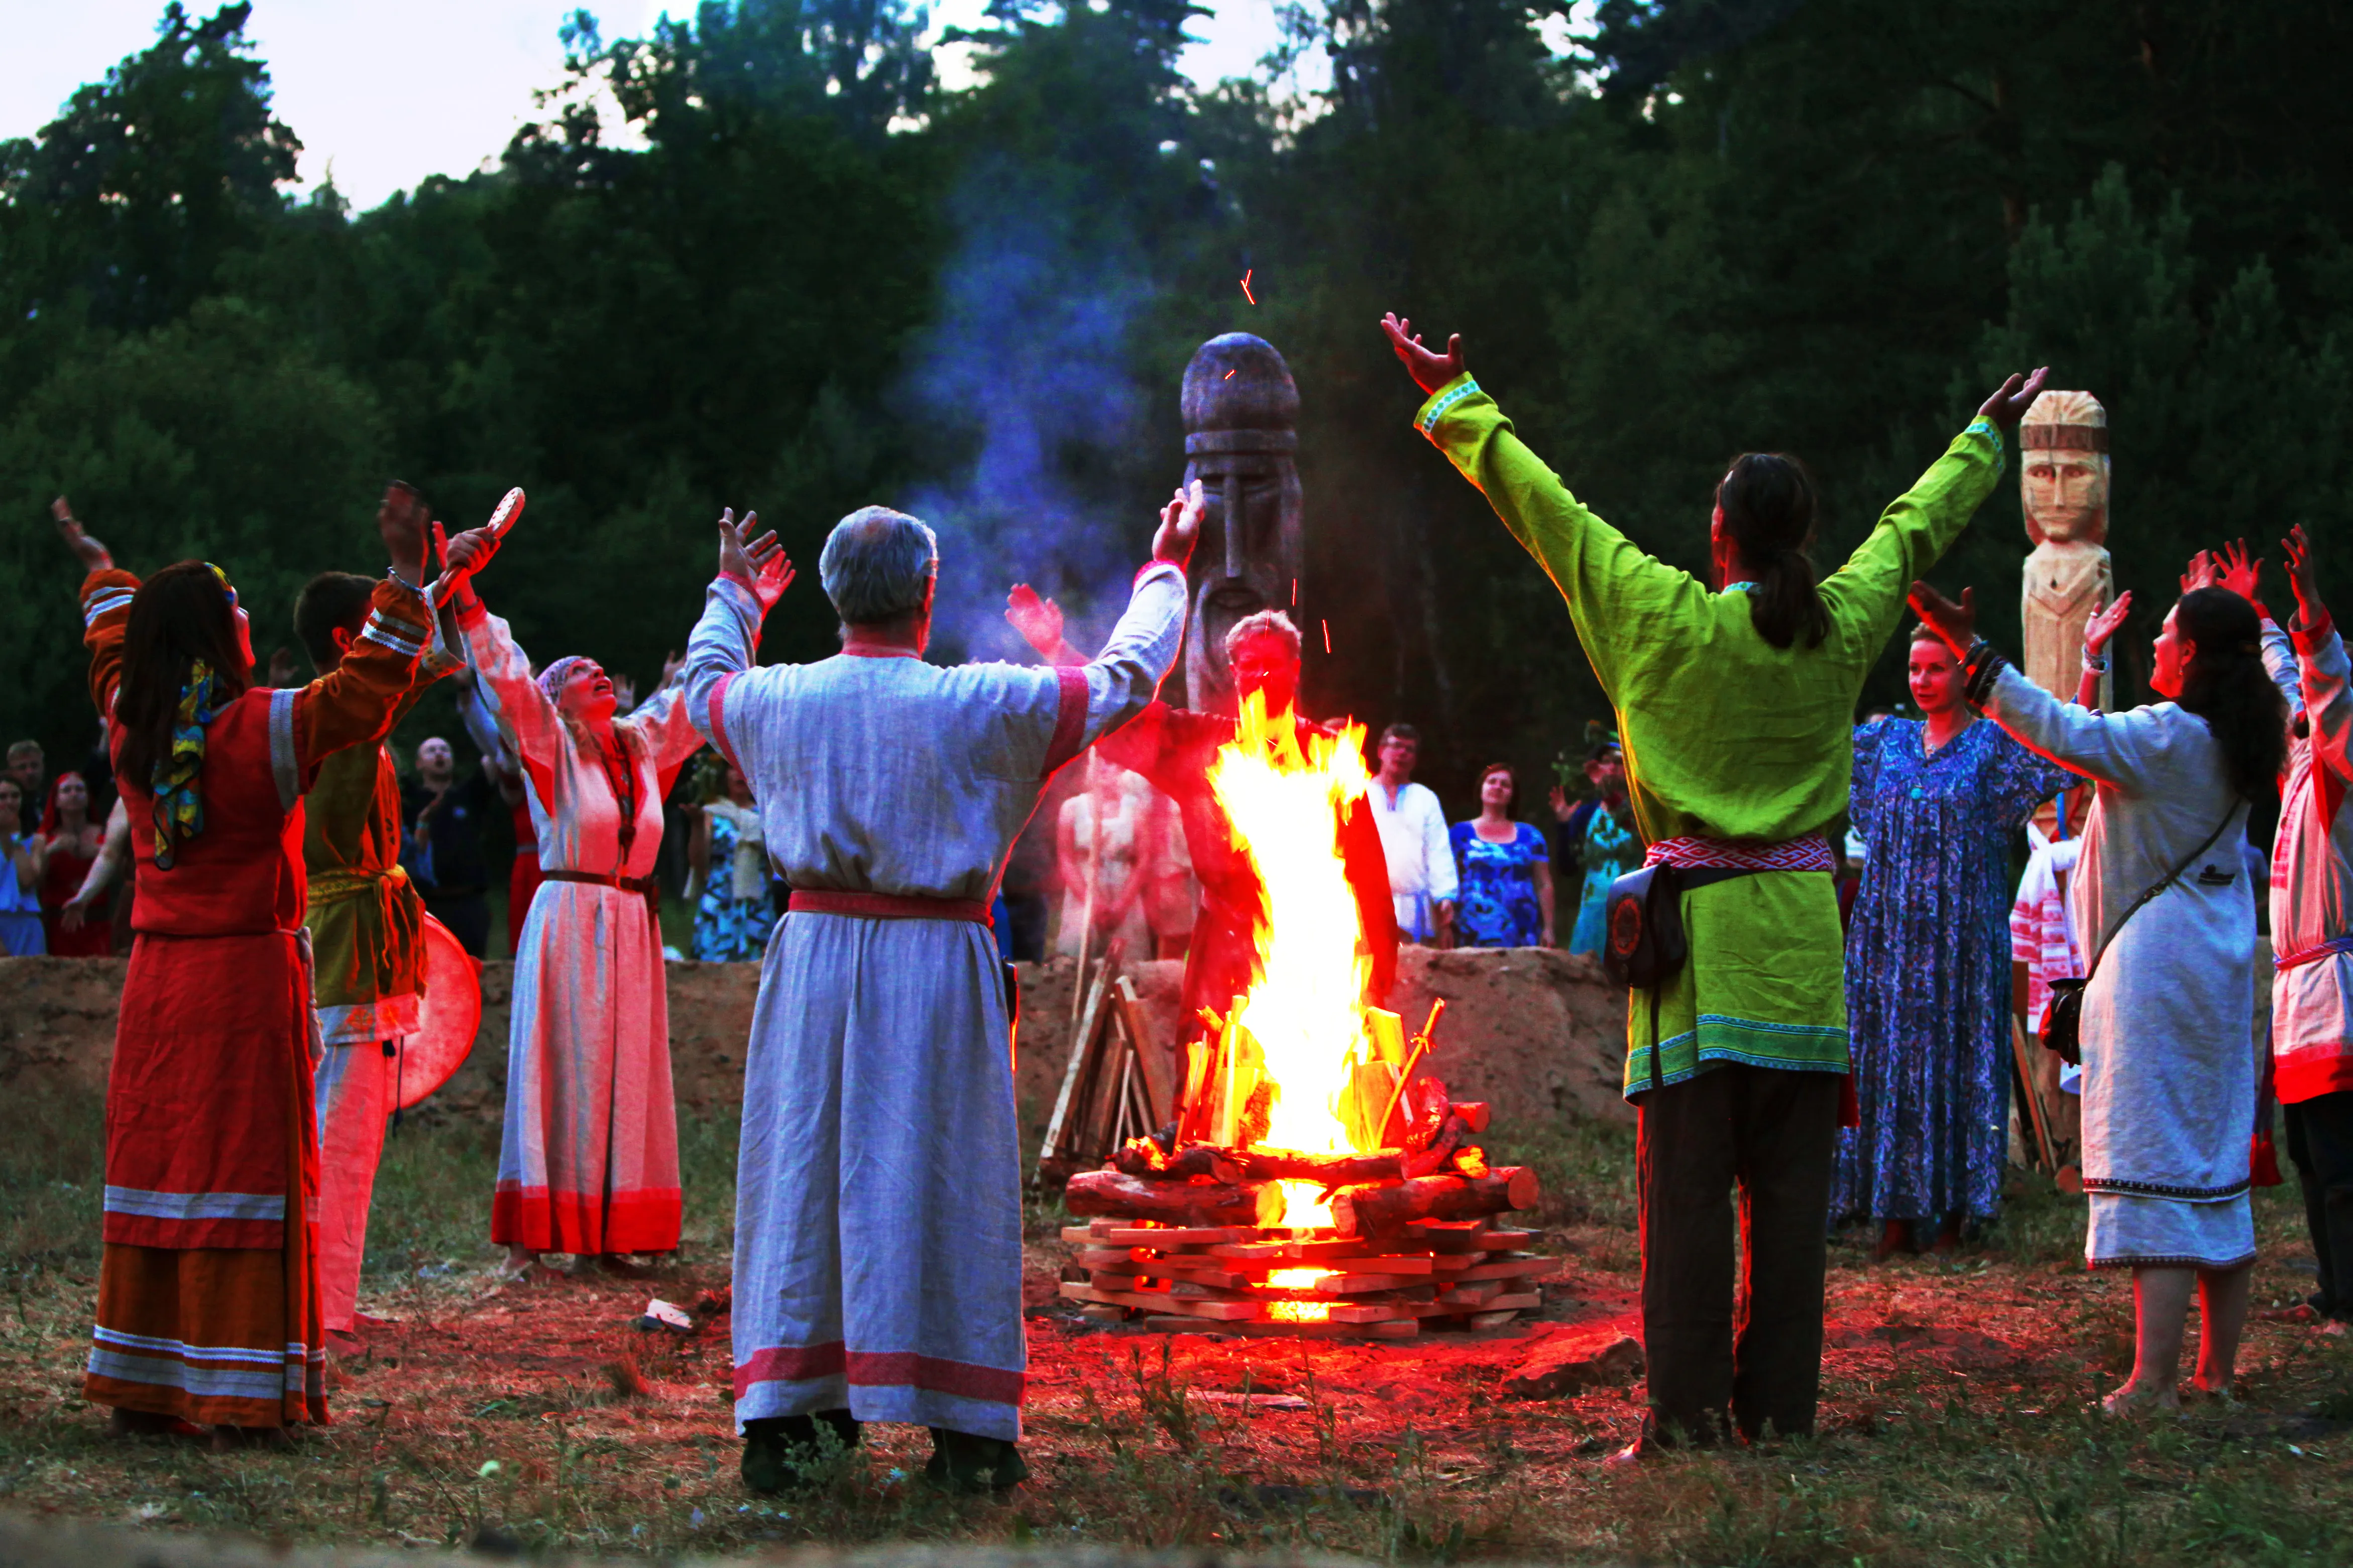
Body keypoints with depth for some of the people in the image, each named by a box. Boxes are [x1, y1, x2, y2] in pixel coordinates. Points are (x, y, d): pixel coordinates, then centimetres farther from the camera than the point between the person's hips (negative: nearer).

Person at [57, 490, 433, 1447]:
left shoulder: (130, 725, 5)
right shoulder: (268, 729, -12)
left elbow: (115, 648, 25)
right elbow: (371, 683, -7)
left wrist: (102, 574, 43)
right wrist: (404, 579, -4)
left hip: (157, 974, 6)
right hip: (248, 974, -5)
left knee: (152, 1166, 10)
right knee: (244, 1170, -3)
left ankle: (139, 1389, 15)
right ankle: (240, 1401, -3)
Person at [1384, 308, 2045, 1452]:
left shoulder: (1665, 619, -6)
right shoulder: (1843, 628, 2)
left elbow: (1541, 505, 2)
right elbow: (1918, 524, 20)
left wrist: (1454, 402, 14)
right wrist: (1986, 434, 38)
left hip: (1698, 929, -3)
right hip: (1803, 934, 3)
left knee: (1686, 1184, -1)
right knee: (1790, 1186, 6)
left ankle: (1688, 1412, -3)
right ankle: (1780, 1408, 8)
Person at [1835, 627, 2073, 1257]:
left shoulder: (1994, 743, 1)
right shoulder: (1886, 739, 12)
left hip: (1962, 937, -3)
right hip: (1889, 934, 4)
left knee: (1958, 1060, -3)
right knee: (1889, 1059, 1)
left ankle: (1954, 1213, 1)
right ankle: (1899, 1214, 6)